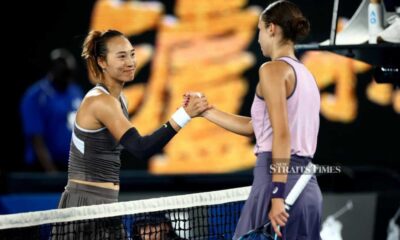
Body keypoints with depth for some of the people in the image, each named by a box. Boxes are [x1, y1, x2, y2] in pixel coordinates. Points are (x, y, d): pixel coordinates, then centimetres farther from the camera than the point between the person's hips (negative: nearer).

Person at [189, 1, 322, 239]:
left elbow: (282, 134, -16)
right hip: (307, 184, 8)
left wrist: (277, 195, -21)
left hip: (278, 177, -8)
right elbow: (254, 126, 23)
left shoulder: (274, 69, -6)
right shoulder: (305, 74, 19)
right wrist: (206, 111, 30)